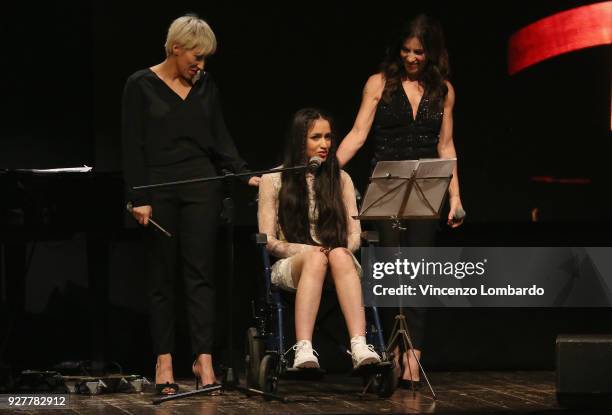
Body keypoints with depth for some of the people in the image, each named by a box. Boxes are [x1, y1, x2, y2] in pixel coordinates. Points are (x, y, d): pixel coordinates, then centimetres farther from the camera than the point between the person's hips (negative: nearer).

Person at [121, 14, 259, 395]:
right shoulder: (141, 86, -3)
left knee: (200, 272, -3)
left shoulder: (206, 86, 8)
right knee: (162, 275, 3)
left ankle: (204, 359, -7)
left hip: (201, 188, 2)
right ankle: (164, 361, 6)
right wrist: (139, 199, -10)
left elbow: (221, 140, 12)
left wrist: (245, 175, -2)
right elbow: (133, 146, -5)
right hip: (159, 189, -2)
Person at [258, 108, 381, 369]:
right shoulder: (274, 180, 9)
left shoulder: (340, 179, 16)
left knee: (339, 256, -36)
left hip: (341, 263, 2)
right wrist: (308, 251, -14)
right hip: (290, 266, -2)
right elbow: (269, 240, 3)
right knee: (316, 257, -38)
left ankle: (360, 347, -55)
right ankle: (303, 350, -54)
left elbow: (355, 235, 10)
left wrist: (340, 252, -13)